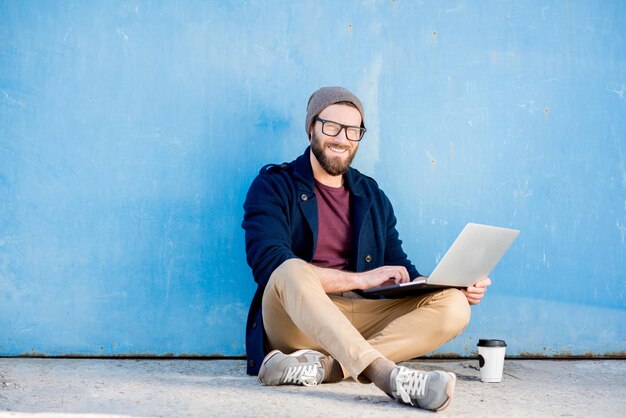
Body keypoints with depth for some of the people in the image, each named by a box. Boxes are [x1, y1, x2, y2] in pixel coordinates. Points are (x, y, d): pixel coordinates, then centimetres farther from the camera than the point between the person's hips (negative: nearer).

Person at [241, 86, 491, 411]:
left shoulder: (372, 196, 17)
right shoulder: (273, 186, 2)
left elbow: (399, 270, 14)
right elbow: (269, 264, -13)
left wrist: (459, 287, -6)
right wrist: (360, 278, -17)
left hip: (360, 321, 5)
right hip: (293, 321, -4)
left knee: (452, 305, -19)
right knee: (292, 271, -37)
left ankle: (323, 366, -33)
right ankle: (390, 375, -50)